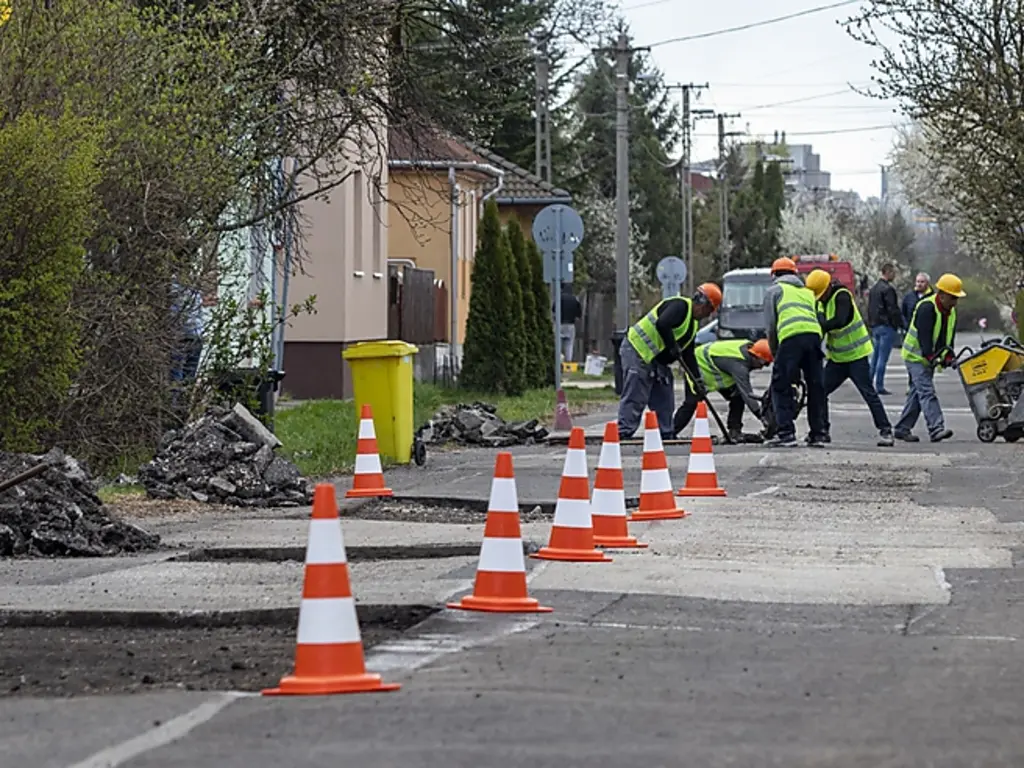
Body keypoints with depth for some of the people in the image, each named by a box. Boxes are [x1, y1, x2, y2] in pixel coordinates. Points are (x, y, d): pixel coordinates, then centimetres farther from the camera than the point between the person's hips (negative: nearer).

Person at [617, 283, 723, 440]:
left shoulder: (692, 325, 18)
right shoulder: (680, 306, -13)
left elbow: (688, 356, 19)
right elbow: (662, 325, -30)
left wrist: (698, 383, 12)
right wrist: (673, 346, -21)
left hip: (656, 359, 10)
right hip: (637, 351, -10)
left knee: (664, 397, 10)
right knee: (635, 398, -13)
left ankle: (665, 436, 15)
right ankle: (623, 434, -14)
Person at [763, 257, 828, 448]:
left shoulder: (774, 290, 20)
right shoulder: (807, 292, 34)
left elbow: (770, 325, 13)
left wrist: (774, 352, 23)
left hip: (791, 336, -5)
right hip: (814, 334, 5)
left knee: (781, 387, 2)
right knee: (815, 387, 12)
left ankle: (786, 433, -7)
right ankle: (818, 434, 13)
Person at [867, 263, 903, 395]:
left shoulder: (873, 288, 15)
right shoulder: (888, 289, -13)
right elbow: (893, 309, -17)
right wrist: (901, 324, -10)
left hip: (875, 326, 9)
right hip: (887, 326, -9)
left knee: (874, 357, 13)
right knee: (883, 358, -7)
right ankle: (879, 386, -7)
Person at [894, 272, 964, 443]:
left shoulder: (951, 312, 5)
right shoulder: (927, 308, -22)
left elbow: (949, 337, 6)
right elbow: (924, 335, -28)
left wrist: (949, 356, -9)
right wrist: (930, 356, -35)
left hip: (930, 358, 9)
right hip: (915, 355, -9)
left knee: (917, 393, 11)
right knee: (927, 392, -17)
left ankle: (902, 429, 18)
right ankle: (936, 429, -27)